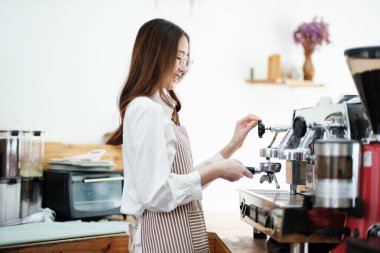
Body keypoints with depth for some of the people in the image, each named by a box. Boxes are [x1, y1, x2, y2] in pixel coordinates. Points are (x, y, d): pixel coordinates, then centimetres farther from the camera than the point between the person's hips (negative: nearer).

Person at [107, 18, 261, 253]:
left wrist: (234, 144, 11)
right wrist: (217, 171, -17)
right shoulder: (146, 110, -18)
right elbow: (156, 193, -24)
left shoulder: (162, 109, 11)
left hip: (176, 232, 9)